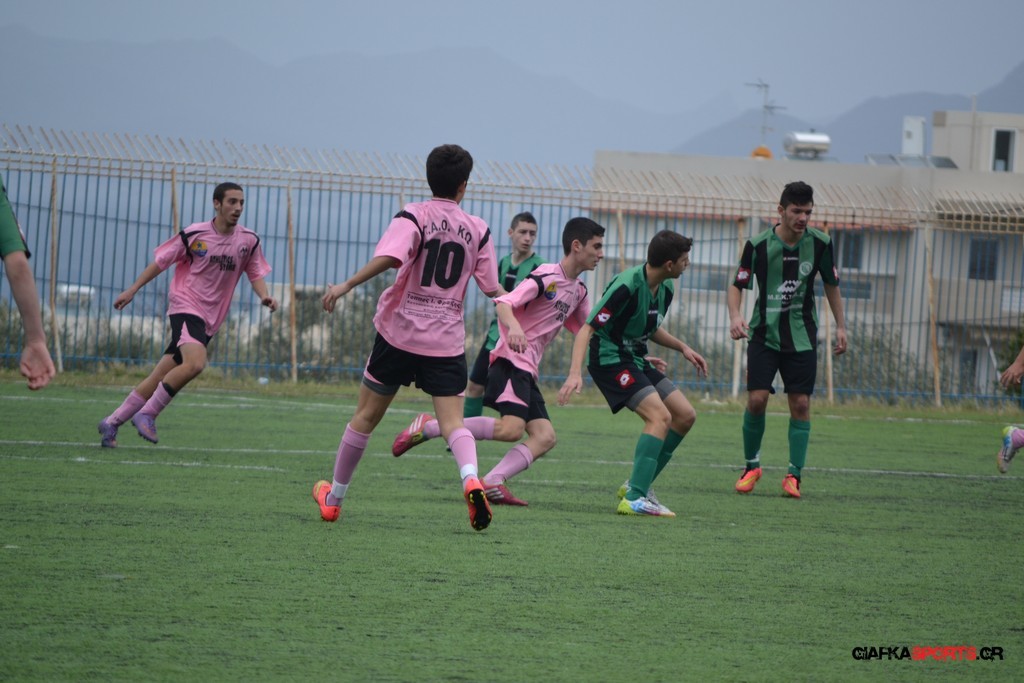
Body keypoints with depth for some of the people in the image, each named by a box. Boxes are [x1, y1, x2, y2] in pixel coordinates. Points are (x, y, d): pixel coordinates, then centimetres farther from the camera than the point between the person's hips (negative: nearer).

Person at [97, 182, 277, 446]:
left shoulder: (248, 241, 3)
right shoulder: (194, 234, -7)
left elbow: (255, 274, 13)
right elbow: (161, 261, 2)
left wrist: (264, 296, -8)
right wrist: (132, 290, 1)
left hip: (210, 320, 5)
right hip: (185, 306, -5)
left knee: (159, 378, 5)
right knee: (195, 362, -29)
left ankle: (111, 423, 17)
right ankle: (147, 414, -15)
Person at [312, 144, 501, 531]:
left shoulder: (414, 217, -5)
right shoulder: (477, 229, 5)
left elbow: (388, 257, -24)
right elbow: (491, 288, 9)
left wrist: (346, 286, -25)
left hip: (400, 332, -1)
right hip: (447, 341, 1)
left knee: (366, 415, 12)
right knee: (452, 421, -3)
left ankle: (333, 499, 24)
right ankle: (471, 480, -35)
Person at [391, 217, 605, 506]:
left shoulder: (578, 291, 17)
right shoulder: (546, 276, -10)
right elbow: (504, 303, -20)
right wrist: (513, 326, -43)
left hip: (528, 369, 9)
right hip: (511, 360, -9)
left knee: (545, 438, -6)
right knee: (511, 428, -25)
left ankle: (491, 482, -15)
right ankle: (427, 427, -16)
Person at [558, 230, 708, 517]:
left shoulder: (666, 288, 4)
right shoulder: (626, 286, -24)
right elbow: (587, 329, -27)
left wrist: (682, 348, 14)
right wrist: (575, 373, -38)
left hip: (636, 359, 10)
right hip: (610, 359, -10)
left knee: (685, 415, 6)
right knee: (660, 416, -24)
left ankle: (638, 485, 12)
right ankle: (634, 499, -27)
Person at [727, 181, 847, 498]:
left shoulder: (820, 244, -4)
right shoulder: (758, 245, -11)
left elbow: (831, 284, 11)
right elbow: (737, 285, -4)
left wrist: (840, 326, 9)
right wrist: (735, 316, -22)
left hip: (802, 337, 2)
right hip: (764, 333, -1)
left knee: (800, 404, -4)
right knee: (756, 400, -10)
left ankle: (794, 474, 5)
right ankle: (752, 466, 11)